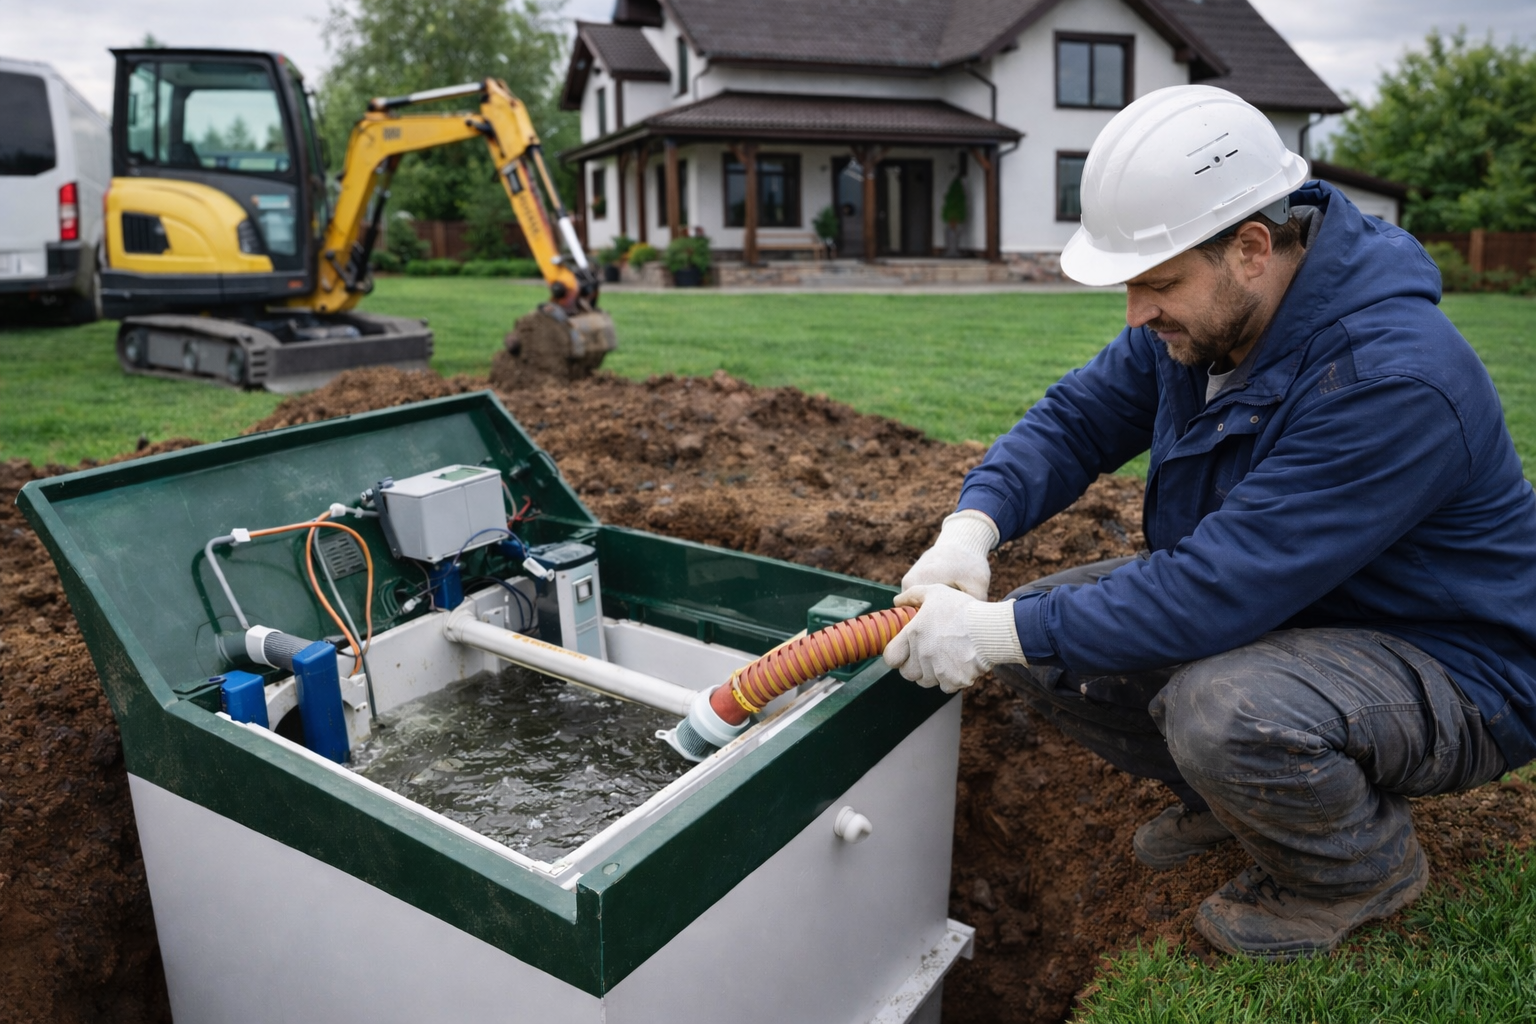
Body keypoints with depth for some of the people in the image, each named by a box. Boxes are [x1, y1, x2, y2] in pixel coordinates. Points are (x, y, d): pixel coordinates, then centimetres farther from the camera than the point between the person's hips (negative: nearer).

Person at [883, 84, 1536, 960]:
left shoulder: (1394, 379, -33)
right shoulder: (1199, 318, -7)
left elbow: (1220, 591, -36)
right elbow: (1076, 418, 0)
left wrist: (995, 632, -33)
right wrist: (973, 524, -20)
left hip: (1449, 672, -7)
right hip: (1276, 610, 8)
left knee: (1222, 710, -37)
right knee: (1046, 639, -7)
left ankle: (1367, 864, -1)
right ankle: (1230, 794, 17)